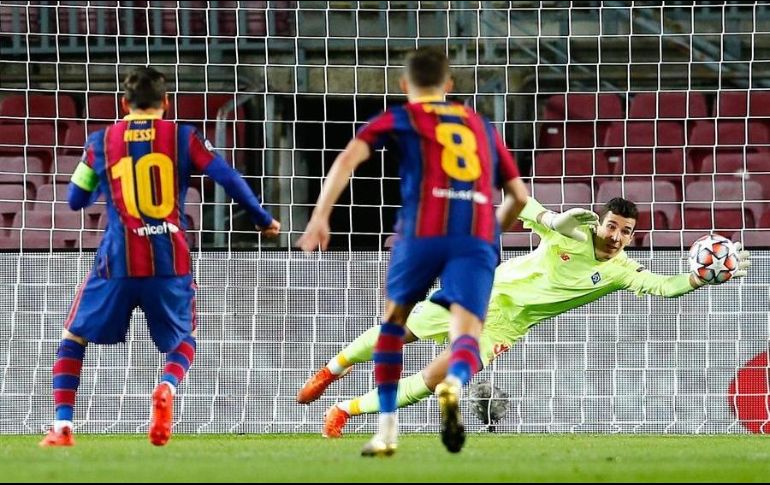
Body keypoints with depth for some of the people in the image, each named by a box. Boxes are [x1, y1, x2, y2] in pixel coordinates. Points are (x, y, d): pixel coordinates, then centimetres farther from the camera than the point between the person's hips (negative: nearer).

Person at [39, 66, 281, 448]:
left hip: (118, 260, 0)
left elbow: (76, 200, 17)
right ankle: (167, 388, -16)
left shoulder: (101, 141, 7)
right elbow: (229, 179, -1)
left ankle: (62, 426, -1)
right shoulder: (182, 137, 4)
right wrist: (263, 220, 12)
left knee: (73, 337, 15)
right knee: (183, 341, 19)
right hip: (171, 261, 0)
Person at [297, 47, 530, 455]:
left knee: (393, 319, 23)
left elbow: (350, 156, 0)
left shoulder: (399, 119, 19)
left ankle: (387, 429, 21)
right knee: (466, 337, -9)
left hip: (423, 231, -1)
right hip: (478, 237, 1)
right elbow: (519, 196, 30)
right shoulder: (481, 125, 29)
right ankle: (454, 384, -46)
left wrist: (320, 215, -5)